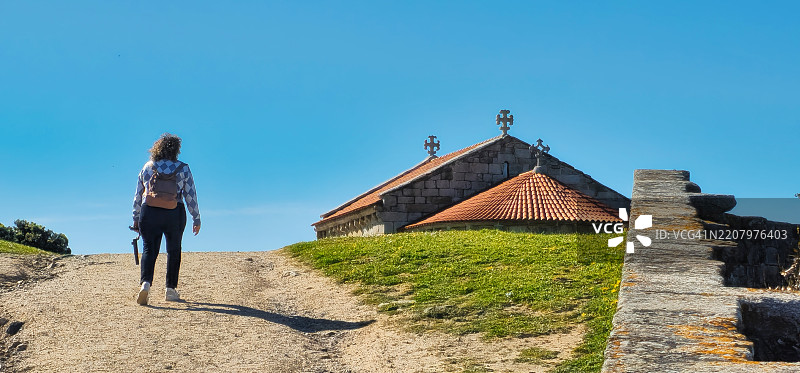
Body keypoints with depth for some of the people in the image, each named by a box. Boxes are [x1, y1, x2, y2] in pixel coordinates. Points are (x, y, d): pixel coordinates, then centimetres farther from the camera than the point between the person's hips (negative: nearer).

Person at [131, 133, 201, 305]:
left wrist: (136, 219, 18)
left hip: (149, 213, 1)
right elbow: (191, 196, 2)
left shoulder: (147, 167, 7)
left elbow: (138, 196, 10)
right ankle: (170, 289, 16)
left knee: (149, 249, 2)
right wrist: (196, 219, 9)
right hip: (175, 214, -1)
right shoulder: (183, 169, 1)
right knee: (173, 250, 13)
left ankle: (146, 283, -21)